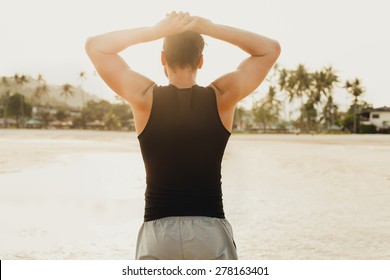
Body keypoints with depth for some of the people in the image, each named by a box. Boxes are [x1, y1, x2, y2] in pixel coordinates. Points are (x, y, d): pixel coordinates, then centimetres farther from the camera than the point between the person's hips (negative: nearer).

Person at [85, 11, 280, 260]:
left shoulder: (145, 97, -5)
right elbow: (271, 49, 10)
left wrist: (156, 31, -2)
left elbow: (94, 46, 7)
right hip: (211, 230, 0)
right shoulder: (222, 97, -3)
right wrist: (211, 28, 1)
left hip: (158, 231, 0)